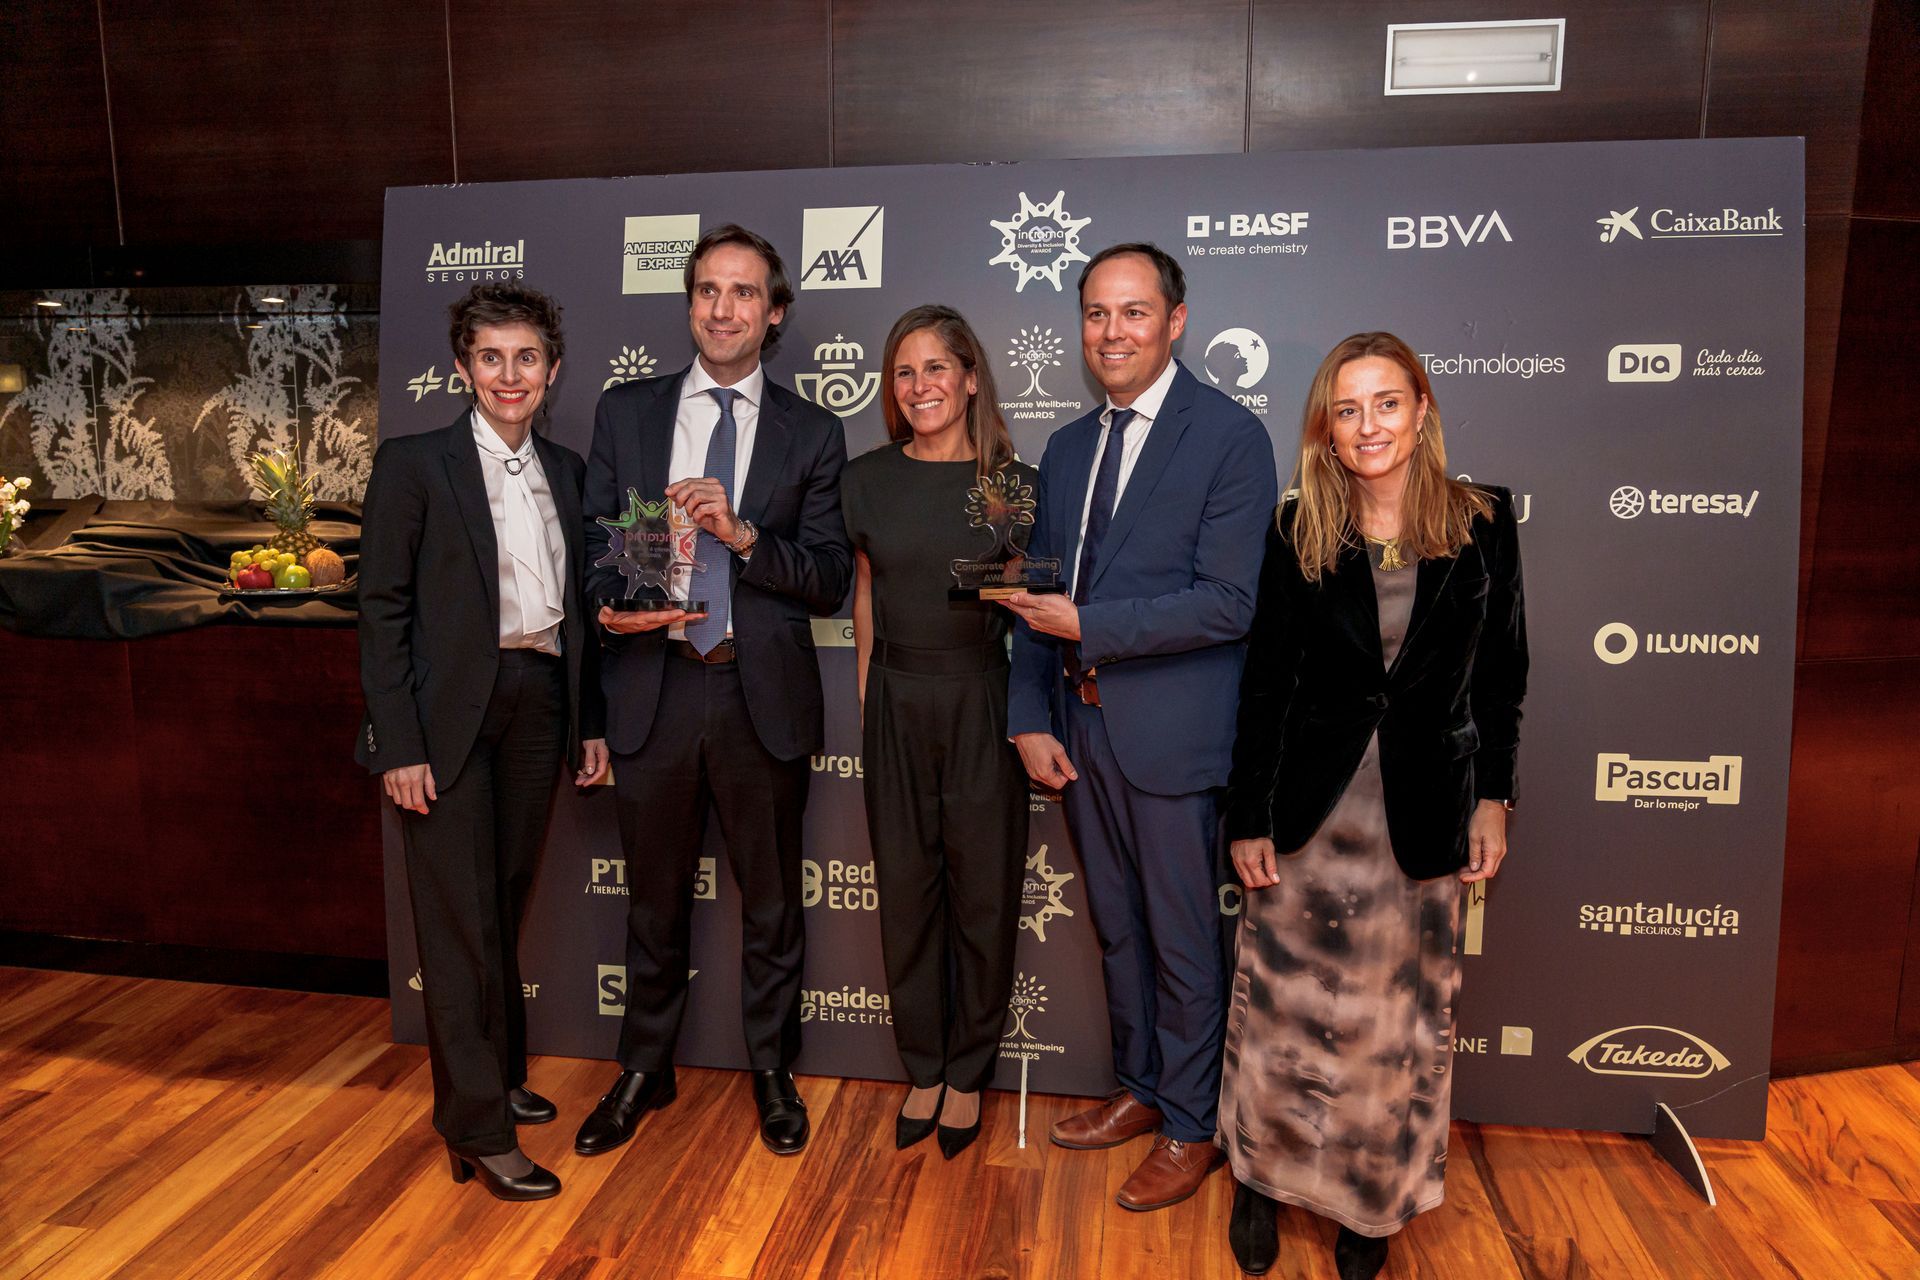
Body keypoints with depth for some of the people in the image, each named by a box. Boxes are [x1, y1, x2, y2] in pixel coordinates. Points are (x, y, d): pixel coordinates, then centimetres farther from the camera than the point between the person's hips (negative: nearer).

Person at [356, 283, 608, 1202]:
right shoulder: (414, 464, -4)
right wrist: (399, 744, -13)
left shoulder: (566, 471, 11)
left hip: (539, 704, 5)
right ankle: (478, 1128, 13)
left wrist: (590, 722, 11)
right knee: (460, 916, 0)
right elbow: (382, 609, -7)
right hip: (450, 713, -5)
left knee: (505, 904, 17)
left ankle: (500, 1075, 35)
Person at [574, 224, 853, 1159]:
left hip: (762, 694, -1)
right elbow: (597, 539, 7)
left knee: (771, 900, 13)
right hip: (652, 684, 1)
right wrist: (612, 604, -15)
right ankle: (644, 1072, 37)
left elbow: (831, 582, -2)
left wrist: (743, 534, -18)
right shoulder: (625, 412, 7)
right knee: (655, 898, 16)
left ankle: (772, 1071, 34)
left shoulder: (812, 434, 3)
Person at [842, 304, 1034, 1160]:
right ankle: (923, 1071, 28)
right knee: (906, 889, 10)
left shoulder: (1014, 483, -2)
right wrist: (867, 705, 9)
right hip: (897, 703, 2)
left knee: (983, 890, 7)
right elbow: (865, 596, 11)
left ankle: (968, 1073, 27)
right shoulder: (868, 480, 4)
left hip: (983, 701, -2)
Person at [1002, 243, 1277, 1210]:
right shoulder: (1066, 448, 11)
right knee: (1117, 930, 20)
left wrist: (1087, 625, -18)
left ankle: (1189, 1129, 28)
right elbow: (1037, 597, 11)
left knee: (1184, 944, 9)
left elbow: (1229, 603, -17)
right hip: (1079, 729, 6)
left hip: (1171, 733, -6)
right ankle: (1138, 1091, 39)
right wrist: (1031, 718, 3)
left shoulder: (1229, 437, -9)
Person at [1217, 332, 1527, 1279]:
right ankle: (1262, 1182, 31)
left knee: (1402, 1021, 13)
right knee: (1284, 1006, 9)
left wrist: (1493, 800, 3)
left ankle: (1373, 1202, 34)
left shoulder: (1483, 524, -1)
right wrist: (1248, 819, -1)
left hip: (1423, 821, 1)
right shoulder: (1297, 534, -2)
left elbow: (1500, 675, 6)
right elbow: (1265, 684, -1)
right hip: (1309, 816, 0)